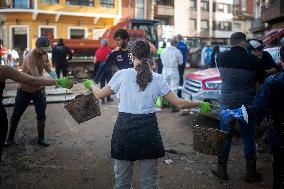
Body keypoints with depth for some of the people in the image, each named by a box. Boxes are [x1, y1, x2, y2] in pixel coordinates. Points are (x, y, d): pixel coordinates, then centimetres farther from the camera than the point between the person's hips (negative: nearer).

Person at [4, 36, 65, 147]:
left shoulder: (44, 53, -7)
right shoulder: (31, 57, -30)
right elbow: (36, 77, -42)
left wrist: (50, 72, -2)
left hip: (39, 89, 5)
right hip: (25, 90, -5)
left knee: (41, 115, 5)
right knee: (16, 115, 9)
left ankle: (41, 139, 18)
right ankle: (10, 138, 25)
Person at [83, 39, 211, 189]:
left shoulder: (122, 74, -3)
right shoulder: (157, 79, -1)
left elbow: (99, 94, 7)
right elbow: (179, 103, -2)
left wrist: (91, 84, 28)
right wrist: (200, 104, 13)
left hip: (124, 127, 0)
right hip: (148, 127, 1)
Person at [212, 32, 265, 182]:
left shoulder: (221, 57, -4)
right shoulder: (252, 59, -10)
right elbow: (262, 79, 5)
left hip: (227, 102, 1)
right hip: (247, 103, -1)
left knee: (225, 137, 12)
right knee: (248, 138, 11)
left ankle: (222, 170, 20)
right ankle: (251, 173, 20)